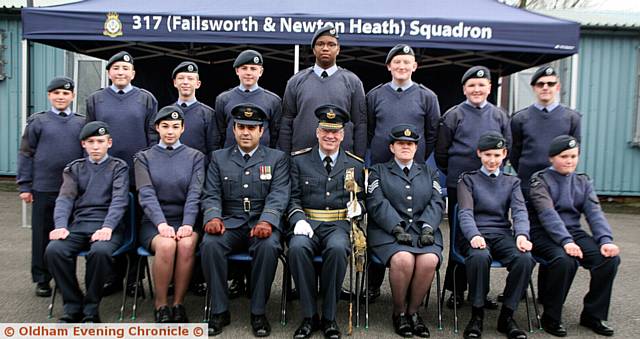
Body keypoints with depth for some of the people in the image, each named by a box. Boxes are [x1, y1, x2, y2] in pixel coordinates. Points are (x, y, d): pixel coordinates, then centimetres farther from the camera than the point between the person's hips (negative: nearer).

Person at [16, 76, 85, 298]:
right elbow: (26, 154, 4)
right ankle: (42, 280, 19)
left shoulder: (82, 123, 7)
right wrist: (24, 186, -1)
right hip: (44, 188, -1)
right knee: (42, 235, 7)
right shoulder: (37, 122, 4)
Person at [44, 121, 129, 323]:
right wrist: (61, 225, -14)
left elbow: (119, 200, -3)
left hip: (107, 226, -3)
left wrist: (107, 227, -21)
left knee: (100, 251, -35)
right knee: (54, 250, -27)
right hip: (78, 225, 3)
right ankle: (72, 307, -9)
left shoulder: (118, 167, 12)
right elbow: (65, 198, 6)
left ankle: (91, 310, -14)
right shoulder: (74, 168, 20)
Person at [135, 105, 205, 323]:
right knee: (166, 245, -33)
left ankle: (178, 304, -16)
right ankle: (160, 305, -13)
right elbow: (146, 195, -4)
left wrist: (187, 224, -19)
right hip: (154, 222, 0)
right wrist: (162, 224, -21)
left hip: (185, 220, 0)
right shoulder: (144, 157, 11)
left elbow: (194, 194, -2)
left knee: (187, 244, -34)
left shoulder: (195, 157, 11)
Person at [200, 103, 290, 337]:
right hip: (230, 223, 2)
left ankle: (258, 312, -16)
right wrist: (213, 217, -16)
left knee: (268, 246, -34)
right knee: (210, 243, -29)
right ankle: (219, 311, -13)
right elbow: (211, 195, 6)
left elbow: (278, 195, -5)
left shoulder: (277, 158, 8)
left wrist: (266, 221, -25)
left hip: (262, 223, -1)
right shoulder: (219, 158, 14)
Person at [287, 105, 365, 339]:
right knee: (297, 247, -34)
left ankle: (329, 317, -17)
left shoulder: (355, 165, 14)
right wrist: (299, 219, -12)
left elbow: (362, 198, 17)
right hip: (308, 223, 0)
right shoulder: (299, 160, 12)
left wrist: (358, 206, -7)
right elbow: (293, 198, 7)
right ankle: (309, 316, -17)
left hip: (339, 225, 0)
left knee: (337, 248, -35)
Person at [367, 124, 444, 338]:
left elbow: (436, 203, 9)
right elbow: (377, 203, -2)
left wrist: (427, 228, -10)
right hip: (389, 232, -2)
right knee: (403, 260, -33)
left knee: (429, 260, -29)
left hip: (423, 231, 3)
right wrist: (397, 228, -16)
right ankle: (399, 312, -8)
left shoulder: (429, 173, 23)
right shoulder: (378, 171, 14)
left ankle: (414, 311, -6)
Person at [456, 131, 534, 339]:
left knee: (525, 258, -30)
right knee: (479, 257, -37)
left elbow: (519, 211, 3)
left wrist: (522, 234, -19)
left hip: (503, 234, 3)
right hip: (476, 234, -3)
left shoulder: (512, 182, 20)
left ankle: (507, 316, -12)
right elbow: (465, 212, -4)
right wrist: (474, 235, -25)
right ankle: (477, 315, -18)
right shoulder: (468, 179, 11)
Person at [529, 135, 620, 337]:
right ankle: (551, 318, -13)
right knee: (565, 260, -34)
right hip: (544, 233, -5)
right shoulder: (540, 180, -3)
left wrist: (606, 240, -19)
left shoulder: (583, 182, 13)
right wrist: (566, 241, -32)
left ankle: (593, 315, 0)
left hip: (573, 232, 5)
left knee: (610, 258, -19)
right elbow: (547, 214, -19)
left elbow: (595, 213, -1)